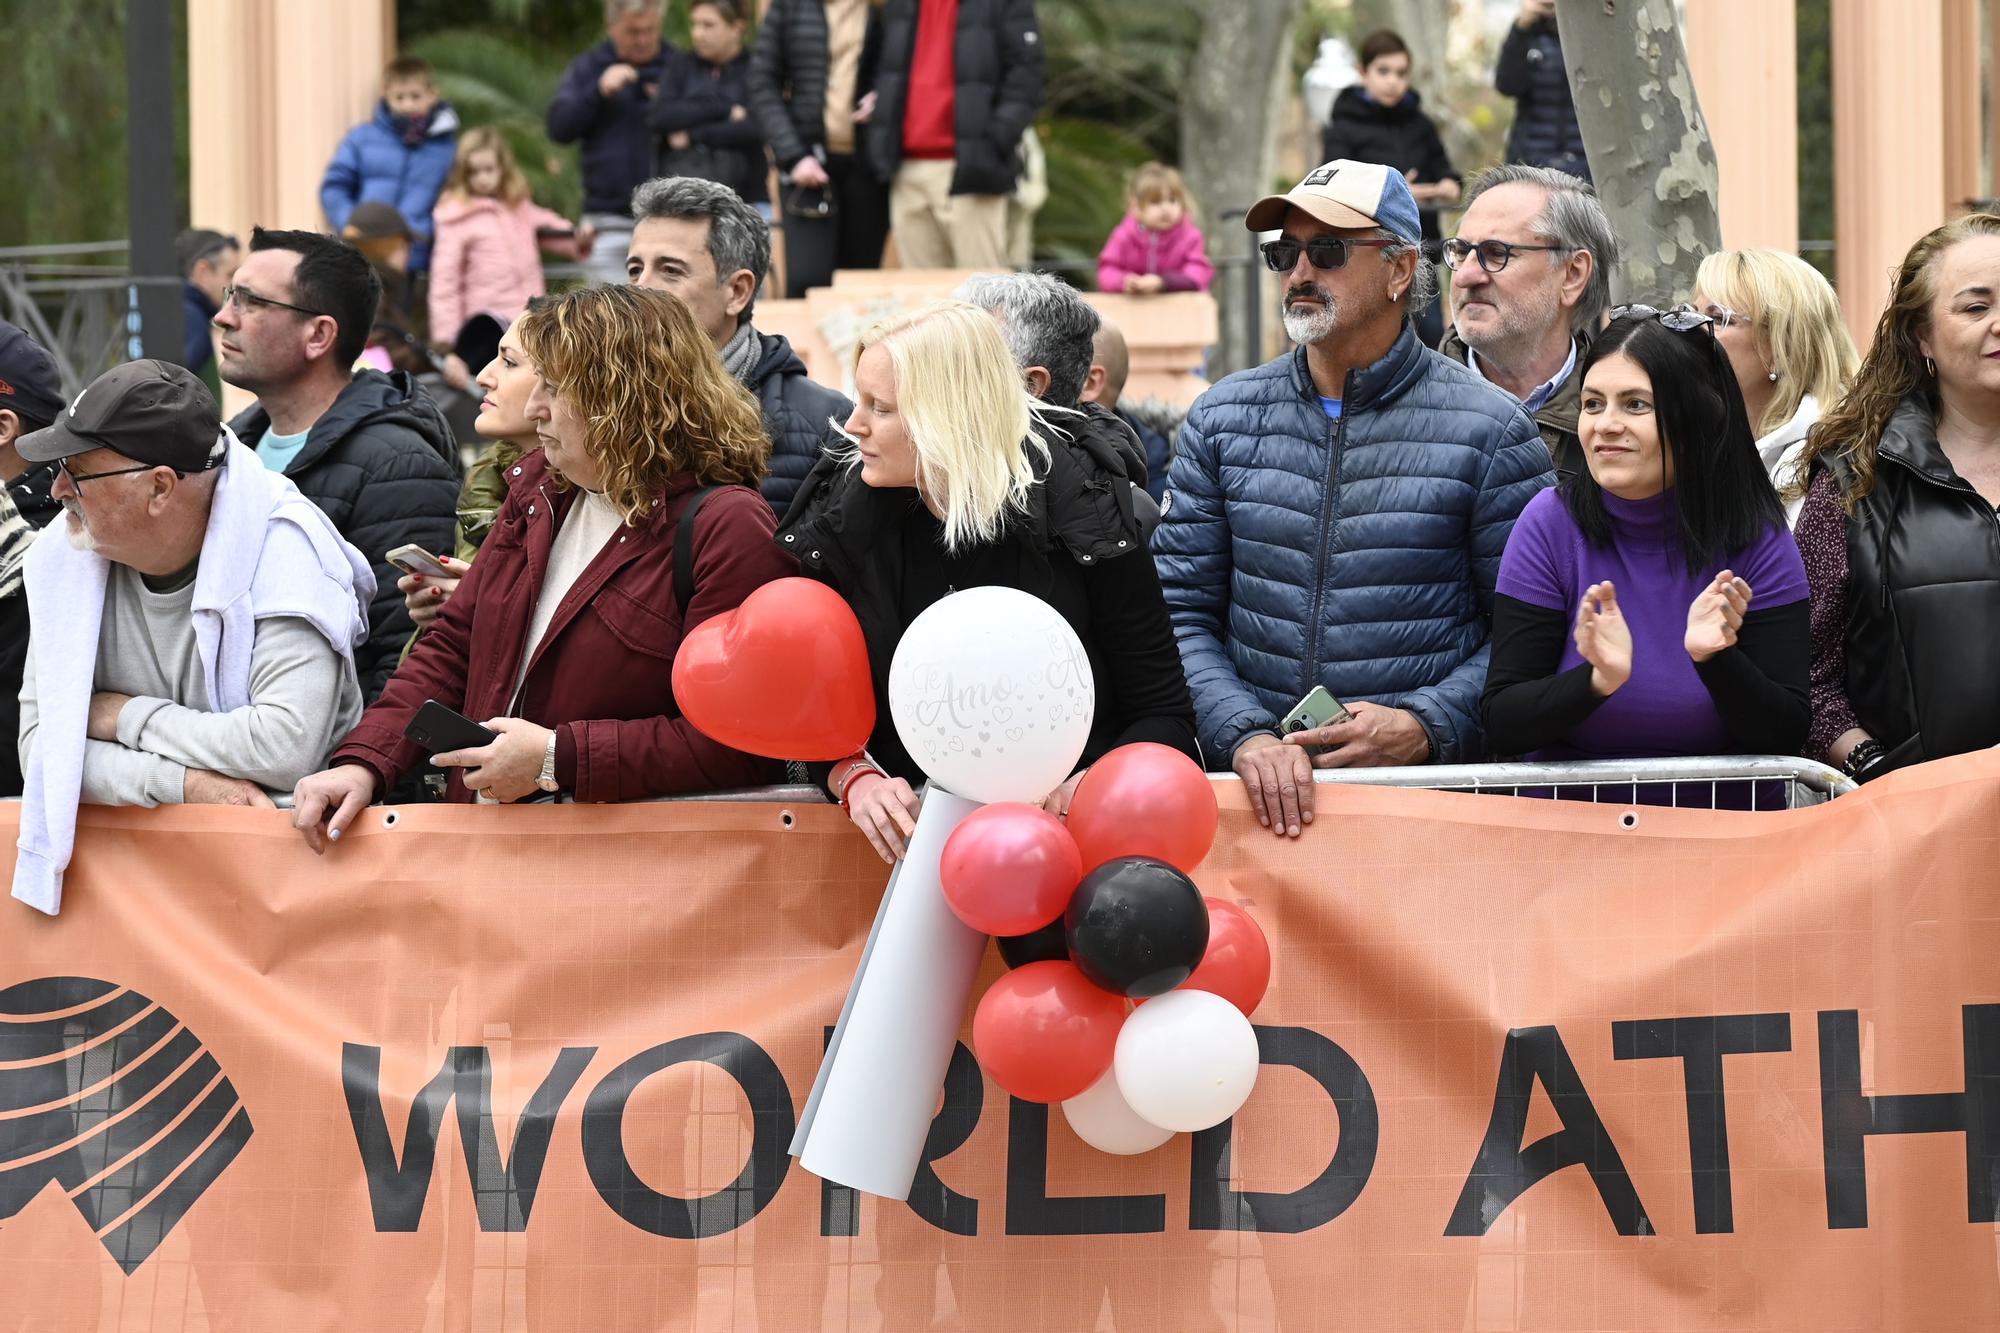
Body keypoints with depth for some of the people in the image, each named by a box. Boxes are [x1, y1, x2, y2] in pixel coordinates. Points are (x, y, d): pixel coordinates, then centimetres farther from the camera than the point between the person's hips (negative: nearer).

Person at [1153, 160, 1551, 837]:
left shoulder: (1489, 430, 4)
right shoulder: (1222, 418, 12)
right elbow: (1179, 612, 9)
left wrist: (1425, 727, -12)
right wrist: (1247, 736, -7)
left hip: (1430, 781, -2)